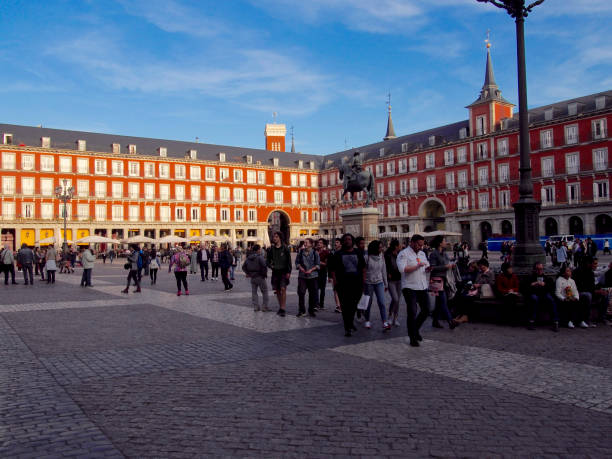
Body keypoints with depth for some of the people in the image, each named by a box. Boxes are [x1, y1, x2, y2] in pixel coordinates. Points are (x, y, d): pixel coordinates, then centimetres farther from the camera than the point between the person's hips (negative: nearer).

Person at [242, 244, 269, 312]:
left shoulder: (248, 258, 7)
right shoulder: (260, 257, -15)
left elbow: (244, 267, 11)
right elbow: (264, 266, -24)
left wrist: (248, 273, 13)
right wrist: (264, 274, -10)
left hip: (252, 278, 6)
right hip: (260, 277, -6)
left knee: (254, 292, 13)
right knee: (264, 291, 6)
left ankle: (255, 307, 11)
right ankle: (264, 306, 4)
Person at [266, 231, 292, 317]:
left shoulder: (285, 248, -2)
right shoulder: (271, 249, 6)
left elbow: (289, 261, -2)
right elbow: (267, 260, 14)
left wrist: (289, 272, -9)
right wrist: (270, 266, -7)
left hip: (284, 272, -4)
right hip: (275, 272, 4)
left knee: (283, 289, -13)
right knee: (277, 290, 8)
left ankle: (283, 309, -12)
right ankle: (280, 307, 21)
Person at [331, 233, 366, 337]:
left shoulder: (358, 253, 9)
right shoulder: (338, 254, 2)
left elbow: (363, 268, 12)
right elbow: (333, 269, 1)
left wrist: (363, 281, 5)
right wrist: (335, 282, -10)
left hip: (357, 284, 3)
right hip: (343, 284, -3)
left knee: (354, 305, 13)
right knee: (345, 306, -5)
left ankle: (350, 323, 35)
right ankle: (347, 328, 0)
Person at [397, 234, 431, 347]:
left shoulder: (422, 253, 16)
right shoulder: (403, 254, -7)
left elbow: (426, 266, 25)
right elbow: (402, 269, -20)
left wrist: (428, 268, 1)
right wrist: (417, 266, -22)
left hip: (422, 287, 7)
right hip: (410, 287, -7)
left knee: (426, 310, 8)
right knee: (412, 312, -4)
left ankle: (415, 329, 30)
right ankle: (412, 338, 7)